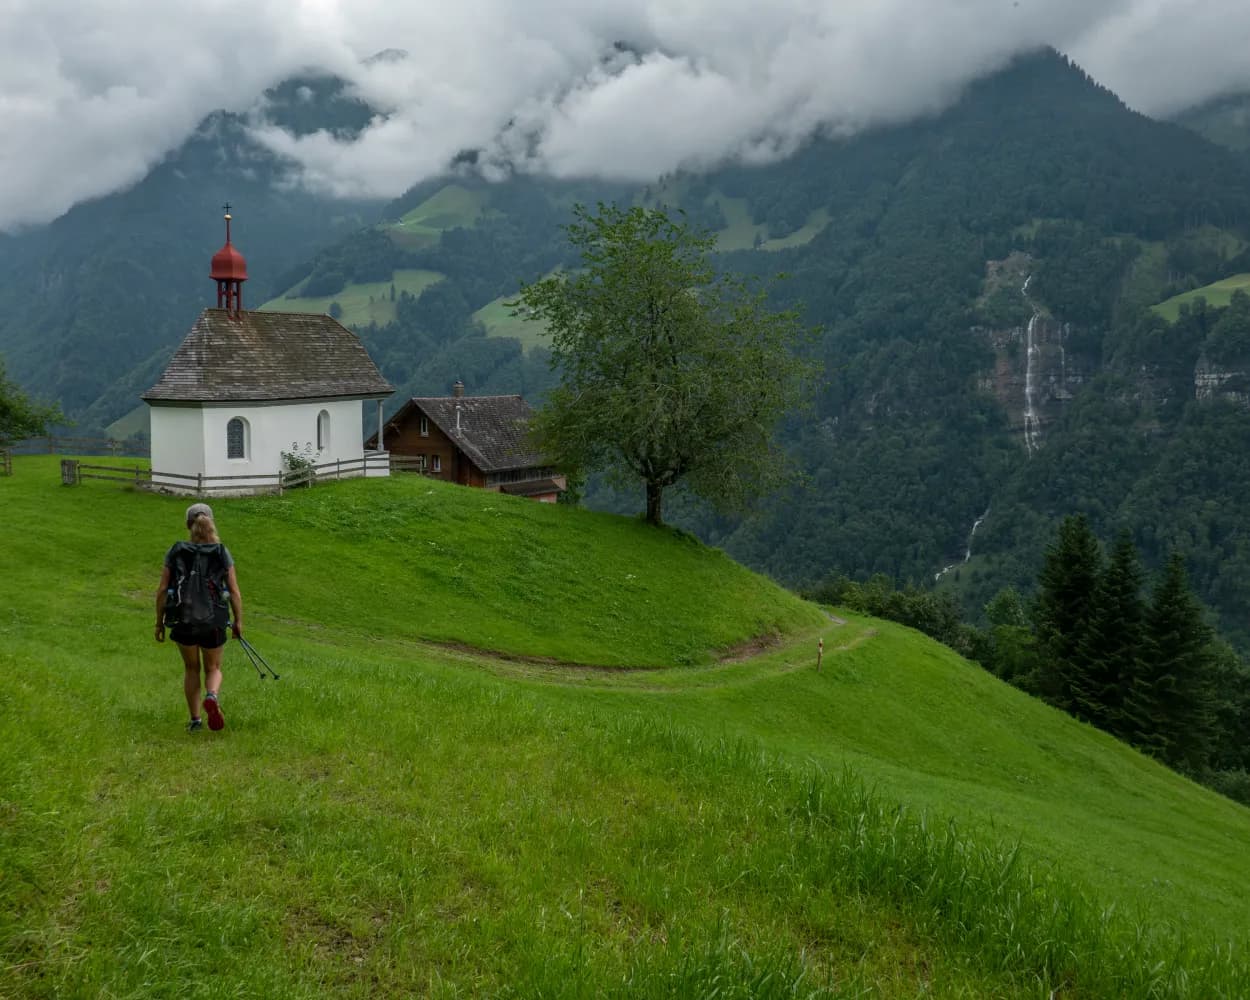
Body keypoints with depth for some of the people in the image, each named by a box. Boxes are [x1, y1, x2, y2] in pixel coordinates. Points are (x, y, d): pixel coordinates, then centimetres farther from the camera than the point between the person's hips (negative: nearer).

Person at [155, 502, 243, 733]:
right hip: (213, 622, -1)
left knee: (191, 669, 22)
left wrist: (159, 621, 7)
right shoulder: (222, 553, -5)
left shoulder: (175, 552, -4)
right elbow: (234, 592, -6)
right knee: (213, 669, 18)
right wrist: (238, 621, 6)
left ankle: (195, 720, 23)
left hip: (183, 621, 1)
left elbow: (162, 590, -4)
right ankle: (211, 697, -14)